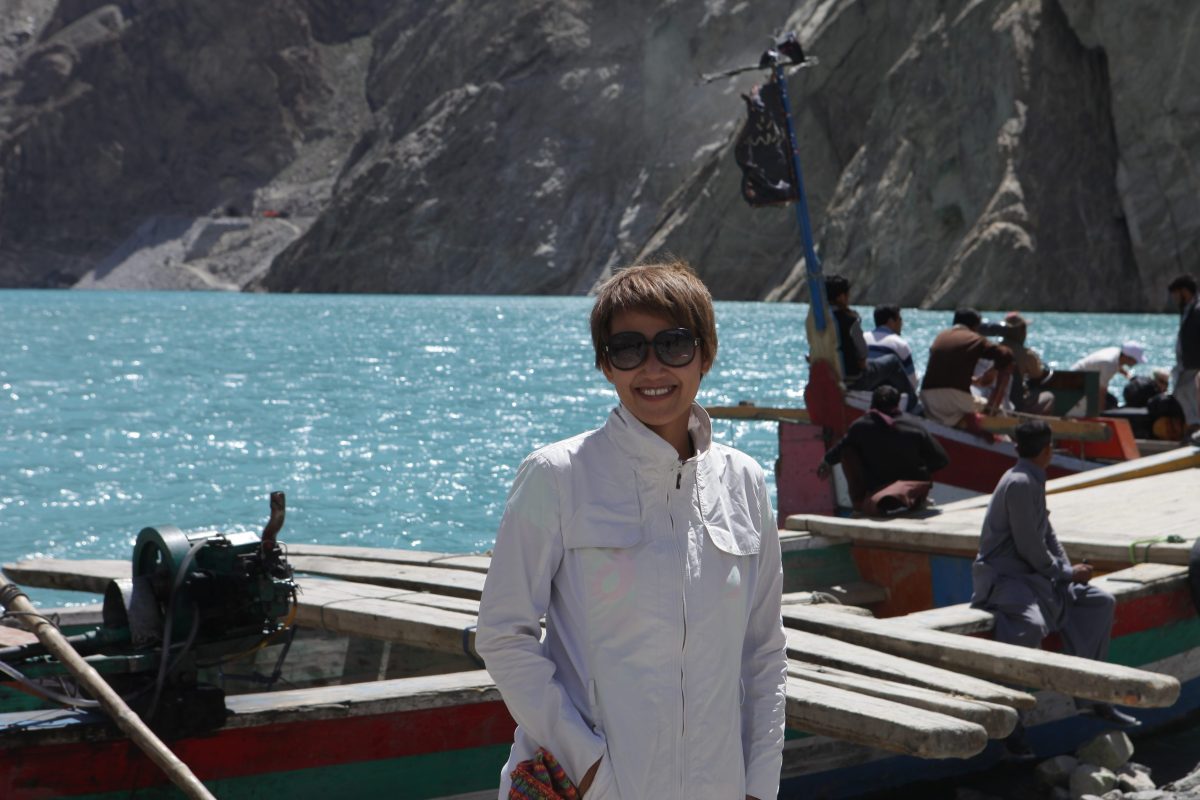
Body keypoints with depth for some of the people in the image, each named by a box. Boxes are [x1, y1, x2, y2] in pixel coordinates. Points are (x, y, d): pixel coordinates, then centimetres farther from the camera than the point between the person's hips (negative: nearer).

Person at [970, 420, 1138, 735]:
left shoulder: (1033, 482, 14)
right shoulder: (1020, 484, -17)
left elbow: (1047, 536, 19)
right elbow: (1030, 548, -19)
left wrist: (1069, 570, 4)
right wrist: (1067, 573, -7)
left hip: (1032, 575, 10)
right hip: (1003, 578, -10)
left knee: (1101, 601, 8)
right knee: (1031, 624, -38)